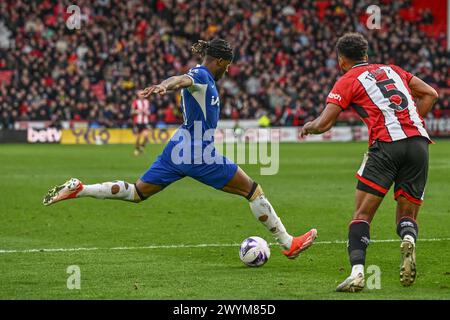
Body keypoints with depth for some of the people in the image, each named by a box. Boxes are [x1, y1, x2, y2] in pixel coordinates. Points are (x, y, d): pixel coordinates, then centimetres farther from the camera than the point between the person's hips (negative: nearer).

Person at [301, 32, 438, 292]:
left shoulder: (347, 81, 9)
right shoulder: (391, 70, 25)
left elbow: (323, 124, 4)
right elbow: (430, 94, 23)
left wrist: (308, 128, 25)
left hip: (386, 144, -4)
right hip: (419, 142, 4)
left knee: (362, 215, 1)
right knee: (407, 216, 12)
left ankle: (357, 272, -18)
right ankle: (409, 240, -23)